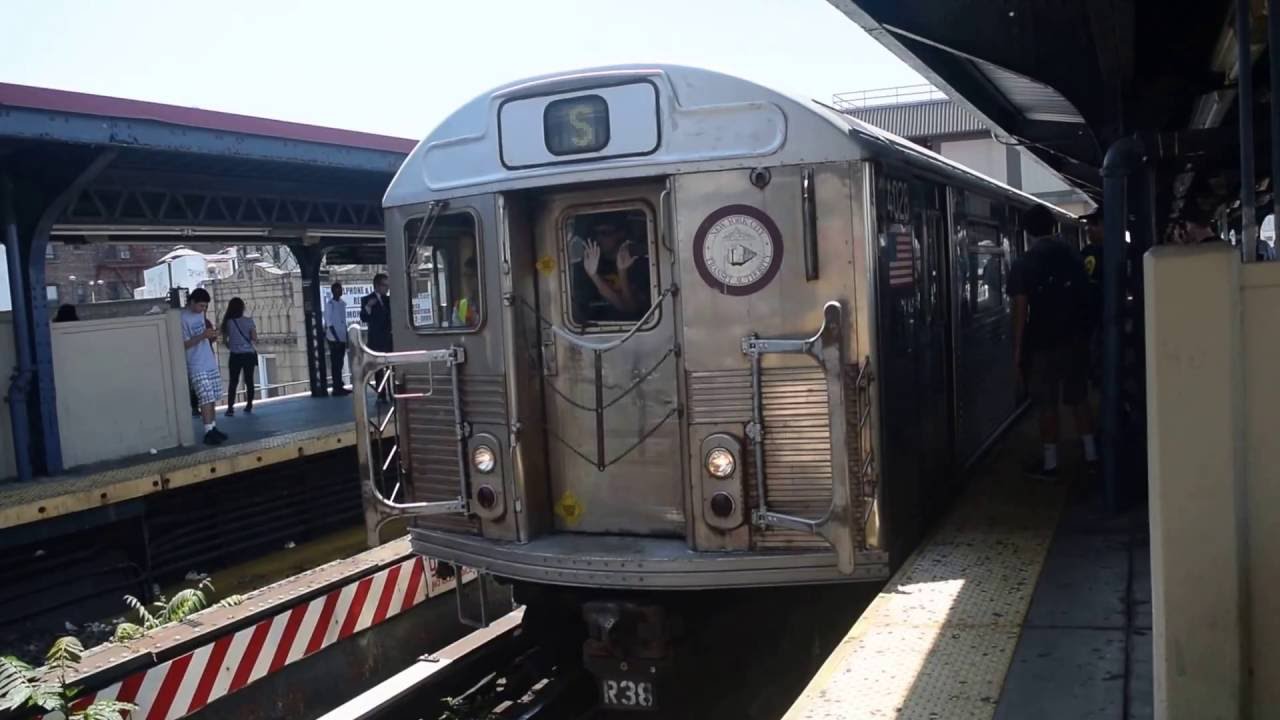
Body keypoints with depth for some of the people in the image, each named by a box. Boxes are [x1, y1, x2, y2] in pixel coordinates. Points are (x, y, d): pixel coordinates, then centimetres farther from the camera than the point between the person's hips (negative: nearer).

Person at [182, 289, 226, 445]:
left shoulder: (200, 314, 10)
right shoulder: (183, 318, -14)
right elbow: (184, 344, -17)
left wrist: (211, 335, 6)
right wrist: (203, 335, -24)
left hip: (210, 363, 8)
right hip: (197, 367, -8)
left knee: (212, 398, 10)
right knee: (206, 399, -12)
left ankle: (213, 428, 17)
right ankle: (208, 432, -10)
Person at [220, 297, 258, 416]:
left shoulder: (227, 322, -2)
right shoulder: (248, 321, -5)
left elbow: (224, 339, 4)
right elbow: (254, 338, -7)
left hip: (235, 355, 0)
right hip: (249, 354, 0)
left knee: (233, 382, 4)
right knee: (249, 380, 10)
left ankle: (230, 408, -6)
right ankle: (249, 406, 14)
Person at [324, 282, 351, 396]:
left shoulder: (342, 303, 11)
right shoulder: (329, 304, -10)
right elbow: (329, 322, -12)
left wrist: (346, 337, 14)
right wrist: (336, 338, -15)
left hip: (342, 338, 7)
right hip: (334, 339, -7)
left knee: (340, 364, 12)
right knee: (335, 364, -4)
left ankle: (340, 386, 19)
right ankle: (336, 388, -2)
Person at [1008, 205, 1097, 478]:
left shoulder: (1023, 265, -9)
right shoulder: (1074, 256, 5)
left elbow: (1021, 310, -12)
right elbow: (1086, 296, 10)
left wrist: (1018, 348, -7)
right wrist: (1084, 332, 19)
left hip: (1042, 343, -4)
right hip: (1076, 339, 4)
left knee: (1047, 405, 2)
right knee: (1079, 398, 15)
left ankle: (1050, 463, 7)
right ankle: (1091, 454, 20)